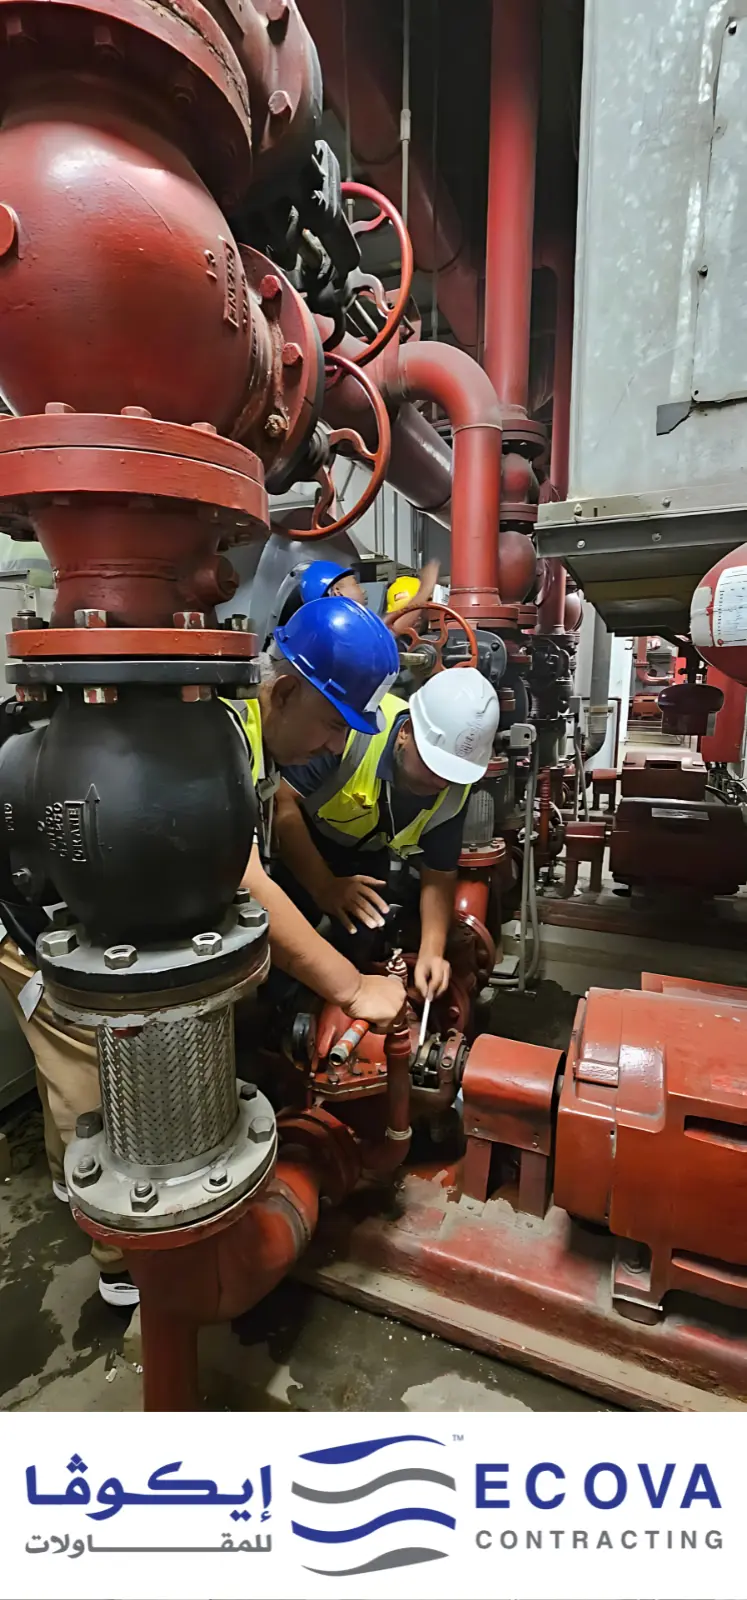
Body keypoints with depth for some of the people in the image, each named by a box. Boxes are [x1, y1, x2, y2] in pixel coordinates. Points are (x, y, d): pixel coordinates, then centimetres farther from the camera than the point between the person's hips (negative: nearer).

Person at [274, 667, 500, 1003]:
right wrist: (324, 886, -35)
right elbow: (281, 800, -34)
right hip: (298, 841, -3)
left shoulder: (455, 790, -21)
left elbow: (439, 875, -10)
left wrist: (432, 952, -24)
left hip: (366, 857, 4)